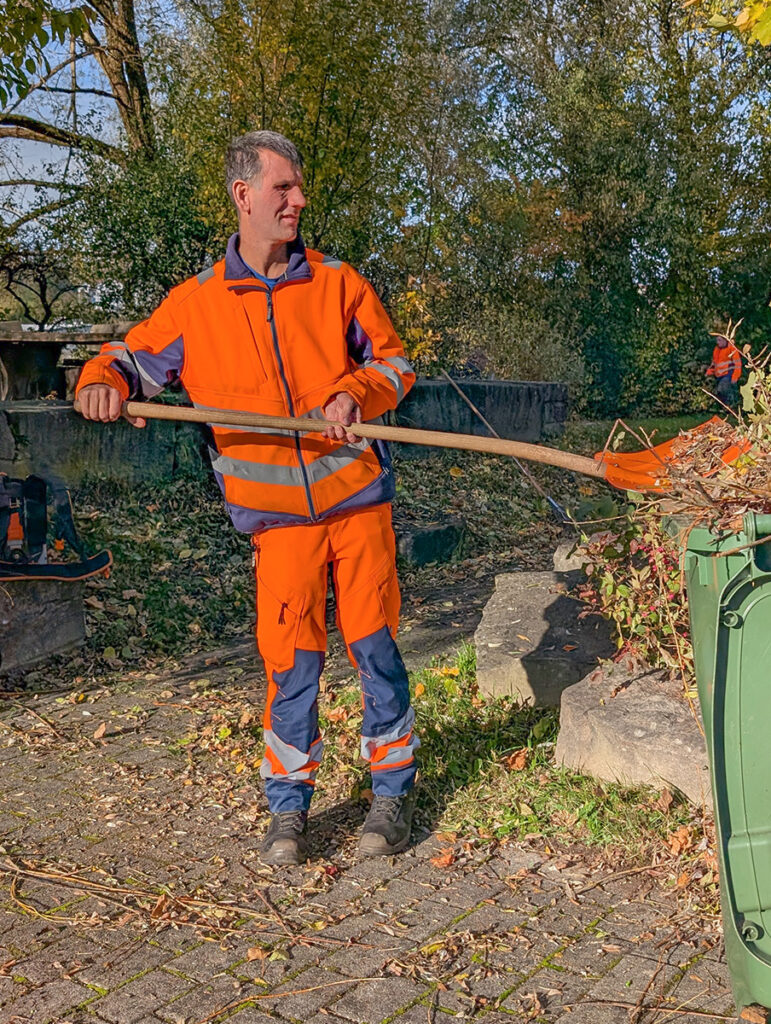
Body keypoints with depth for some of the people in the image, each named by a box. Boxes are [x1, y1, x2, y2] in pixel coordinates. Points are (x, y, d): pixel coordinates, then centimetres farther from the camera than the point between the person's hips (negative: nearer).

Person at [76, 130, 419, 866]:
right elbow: (133, 356, 7)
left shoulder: (338, 284, 4)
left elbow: (393, 361, 7)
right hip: (278, 514, 0)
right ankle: (288, 805, 19)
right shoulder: (194, 304, 3)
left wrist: (355, 394, -14)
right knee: (289, 659, -1)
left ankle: (393, 791, 21)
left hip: (358, 497, 1)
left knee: (373, 645, 3)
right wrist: (104, 382, -16)